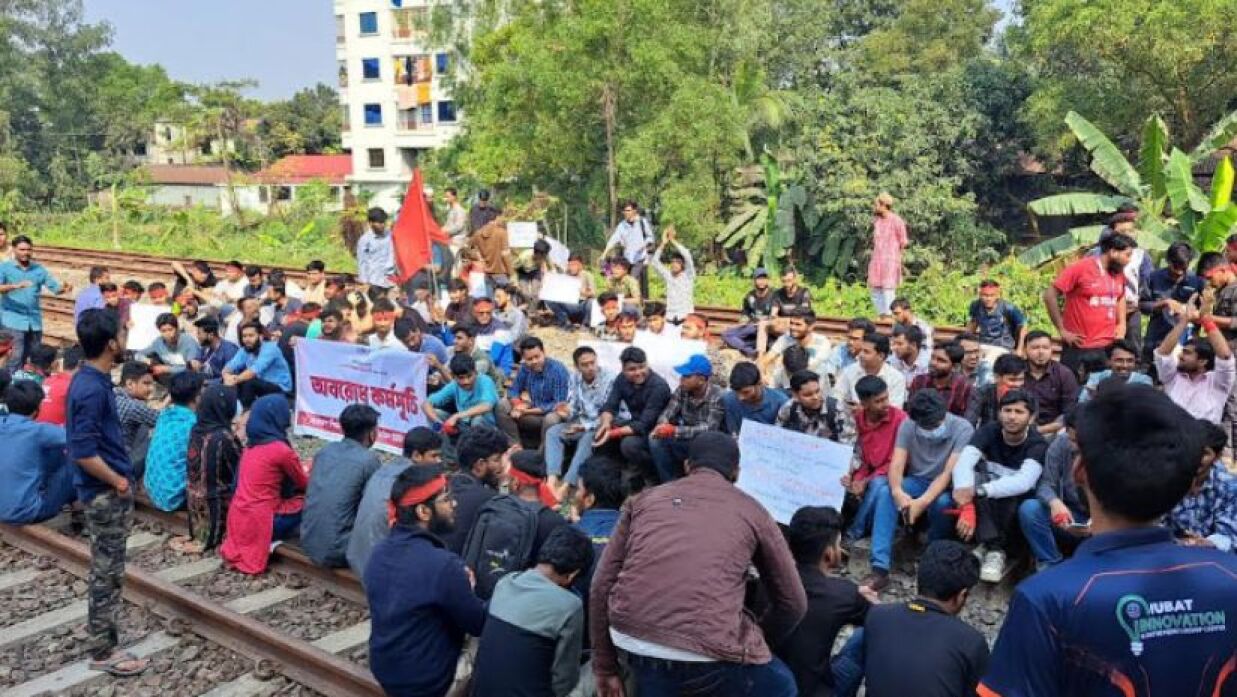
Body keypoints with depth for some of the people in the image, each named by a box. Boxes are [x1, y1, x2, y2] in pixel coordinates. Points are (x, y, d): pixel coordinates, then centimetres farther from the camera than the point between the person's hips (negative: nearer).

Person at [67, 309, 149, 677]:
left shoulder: (94, 379, 6)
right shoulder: (90, 389, -25)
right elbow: (83, 452, -27)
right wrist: (118, 482, -15)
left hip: (109, 489, 10)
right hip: (105, 492, -10)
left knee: (108, 568, 21)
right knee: (107, 571, 1)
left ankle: (100, 629, 36)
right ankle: (102, 651, 12)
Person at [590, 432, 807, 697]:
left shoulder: (645, 499, 20)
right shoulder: (752, 511, 16)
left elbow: (602, 586, 16)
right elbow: (793, 603, 22)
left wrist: (605, 668, 24)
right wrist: (759, 648, 39)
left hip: (634, 640, 3)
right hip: (707, 648, -2)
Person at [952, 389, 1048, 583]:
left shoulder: (1037, 444, -17)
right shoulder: (988, 431, -11)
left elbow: (1024, 482, -35)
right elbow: (963, 464, -28)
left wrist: (977, 491, -46)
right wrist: (966, 506, -47)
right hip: (986, 504, 2)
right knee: (975, 475, -29)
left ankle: (988, 547, -19)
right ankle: (995, 549, -33)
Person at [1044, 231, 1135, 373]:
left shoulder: (1119, 272, 8)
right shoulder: (1080, 268, -9)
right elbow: (1050, 296, -10)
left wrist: (1122, 324, 14)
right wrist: (1062, 330, -9)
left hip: (1109, 347, 5)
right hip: (1079, 347, -5)